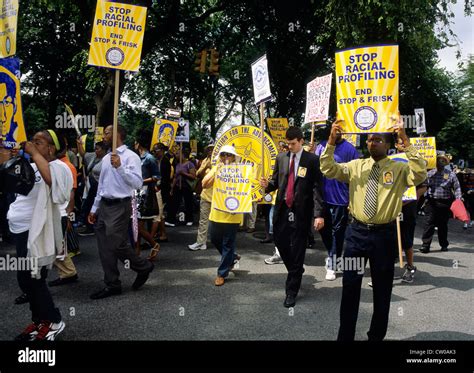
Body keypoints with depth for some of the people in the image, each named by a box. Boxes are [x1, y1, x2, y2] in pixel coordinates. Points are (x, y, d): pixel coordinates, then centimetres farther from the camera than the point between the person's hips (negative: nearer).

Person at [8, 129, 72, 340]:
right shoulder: (30, 167, 12)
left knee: (31, 279, -1)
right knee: (26, 279, 15)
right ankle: (40, 321, 29)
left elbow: (50, 178, -35)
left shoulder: (58, 167, -12)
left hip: (34, 230, -8)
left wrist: (34, 153, -26)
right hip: (21, 228, 8)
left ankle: (53, 321, 15)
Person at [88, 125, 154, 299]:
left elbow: (138, 183, -22)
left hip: (120, 206, -8)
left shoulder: (130, 157, -11)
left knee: (117, 245, -7)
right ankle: (112, 285, 20)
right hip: (104, 206, 8)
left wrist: (120, 167, -30)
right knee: (104, 247, 9)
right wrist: (94, 208, 19)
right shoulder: (106, 158, 14)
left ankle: (144, 267, 19)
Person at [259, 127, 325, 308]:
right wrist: (267, 185, -10)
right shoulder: (281, 158, 9)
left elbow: (317, 188, -9)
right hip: (282, 209, 4)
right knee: (281, 243, 8)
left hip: (301, 212, -4)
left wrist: (319, 214, -16)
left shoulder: (312, 160, -4)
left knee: (297, 250, 2)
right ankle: (296, 272, 38)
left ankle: (291, 291, 16)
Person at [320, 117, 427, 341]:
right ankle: (345, 335, 23)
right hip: (357, 232, 2)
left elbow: (419, 174, -21)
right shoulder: (356, 166, 6)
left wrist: (405, 141, -24)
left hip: (384, 234, -1)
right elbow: (328, 170, -3)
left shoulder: (399, 169, -1)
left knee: (382, 289, 11)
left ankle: (377, 336, 31)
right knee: (350, 286, 8)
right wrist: (332, 140, -15)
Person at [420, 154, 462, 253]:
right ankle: (425, 245, -5)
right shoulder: (429, 173, 5)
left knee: (443, 224, 11)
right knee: (429, 223, -6)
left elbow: (457, 188, 4)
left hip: (445, 203, 0)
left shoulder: (451, 174, 2)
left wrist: (458, 200, -6)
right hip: (431, 202, 0)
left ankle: (444, 245, 26)